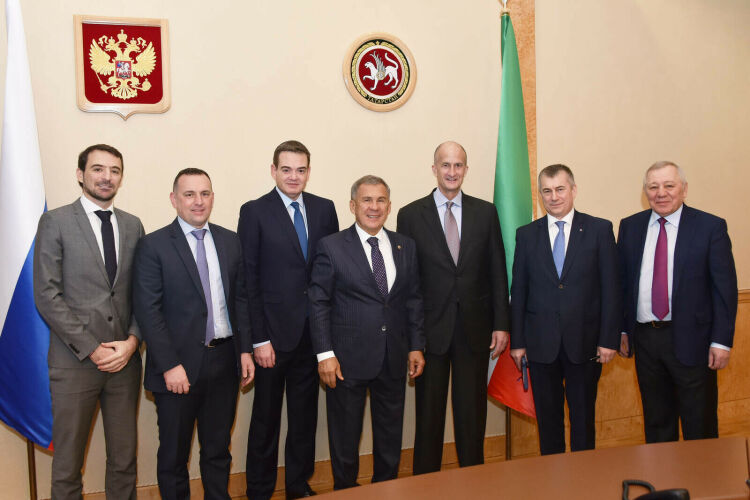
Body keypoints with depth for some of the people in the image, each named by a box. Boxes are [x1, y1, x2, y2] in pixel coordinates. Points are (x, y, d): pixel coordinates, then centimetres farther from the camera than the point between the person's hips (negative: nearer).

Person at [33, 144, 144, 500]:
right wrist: (92, 349, -12)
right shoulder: (56, 222, -2)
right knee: (67, 465, 7)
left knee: (124, 459, 11)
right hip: (75, 362, -3)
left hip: (125, 360, 4)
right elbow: (47, 296, -8)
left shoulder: (133, 226, 10)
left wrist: (132, 341, -6)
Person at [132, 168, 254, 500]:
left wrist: (245, 350, 3)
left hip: (223, 361, 4)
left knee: (218, 449, 19)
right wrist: (169, 366, -16)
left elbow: (240, 299, 9)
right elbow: (148, 311, -12)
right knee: (174, 455, 13)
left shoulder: (230, 241, 7)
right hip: (179, 367, -4)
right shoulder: (154, 246, -7)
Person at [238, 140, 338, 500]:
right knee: (265, 416, 9)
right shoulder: (254, 212, -4)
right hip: (274, 334, -3)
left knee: (305, 413, 16)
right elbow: (248, 279, -7)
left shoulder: (324, 209, 6)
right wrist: (258, 339, -11)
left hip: (313, 332, 4)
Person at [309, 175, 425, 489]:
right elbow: (318, 303, -6)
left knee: (390, 435, 15)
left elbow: (413, 299, 10)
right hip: (348, 358, -3)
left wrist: (416, 346, 5)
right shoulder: (331, 246, -4)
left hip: (394, 358, 4)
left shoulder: (405, 246, 7)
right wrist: (324, 353, -12)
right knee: (345, 437, 11)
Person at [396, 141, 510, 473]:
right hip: (430, 329, -1)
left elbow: (497, 272, 6)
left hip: (475, 328, 2)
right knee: (429, 412, 9)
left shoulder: (485, 212, 6)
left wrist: (501, 324, 1)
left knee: (473, 411, 11)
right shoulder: (411, 214, 0)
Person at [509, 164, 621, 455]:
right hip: (541, 343, 1)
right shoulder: (526, 235, 5)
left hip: (585, 342, -1)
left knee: (583, 417, 10)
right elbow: (518, 291, 5)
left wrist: (609, 339, -7)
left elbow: (611, 288, -2)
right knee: (547, 418, 11)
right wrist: (517, 341, 2)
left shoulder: (599, 230, 1)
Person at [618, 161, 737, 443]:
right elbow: (621, 281, 8)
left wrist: (721, 341, -10)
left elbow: (726, 288, -6)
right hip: (644, 339, 3)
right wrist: (621, 329, 5)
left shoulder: (711, 227, -5)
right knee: (656, 422, 17)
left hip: (691, 340, -3)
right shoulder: (630, 227, 5)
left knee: (700, 426, 9)